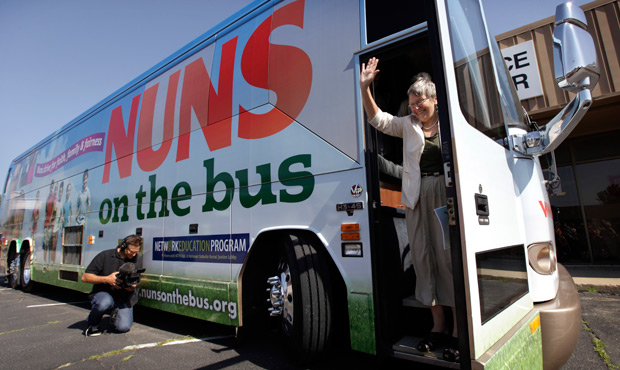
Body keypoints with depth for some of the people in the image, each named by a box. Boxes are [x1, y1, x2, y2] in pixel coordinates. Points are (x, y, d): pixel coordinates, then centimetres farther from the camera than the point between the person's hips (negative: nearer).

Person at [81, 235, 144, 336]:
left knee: (123, 327, -19)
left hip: (123, 298, 2)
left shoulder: (137, 259, 1)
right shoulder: (105, 256, -9)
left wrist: (132, 286, -16)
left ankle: (115, 313, 18)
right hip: (103, 293, -2)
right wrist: (106, 279, -22)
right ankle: (92, 325, -4)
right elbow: (85, 277, -8)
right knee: (105, 302, -39)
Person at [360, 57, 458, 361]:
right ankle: (438, 327, 18)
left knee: (448, 256, -4)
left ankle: (458, 331, 9)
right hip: (417, 198, 4)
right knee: (423, 257, 5)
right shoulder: (408, 125, 16)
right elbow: (378, 119, 7)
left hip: (446, 194, -3)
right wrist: (365, 88, -1)